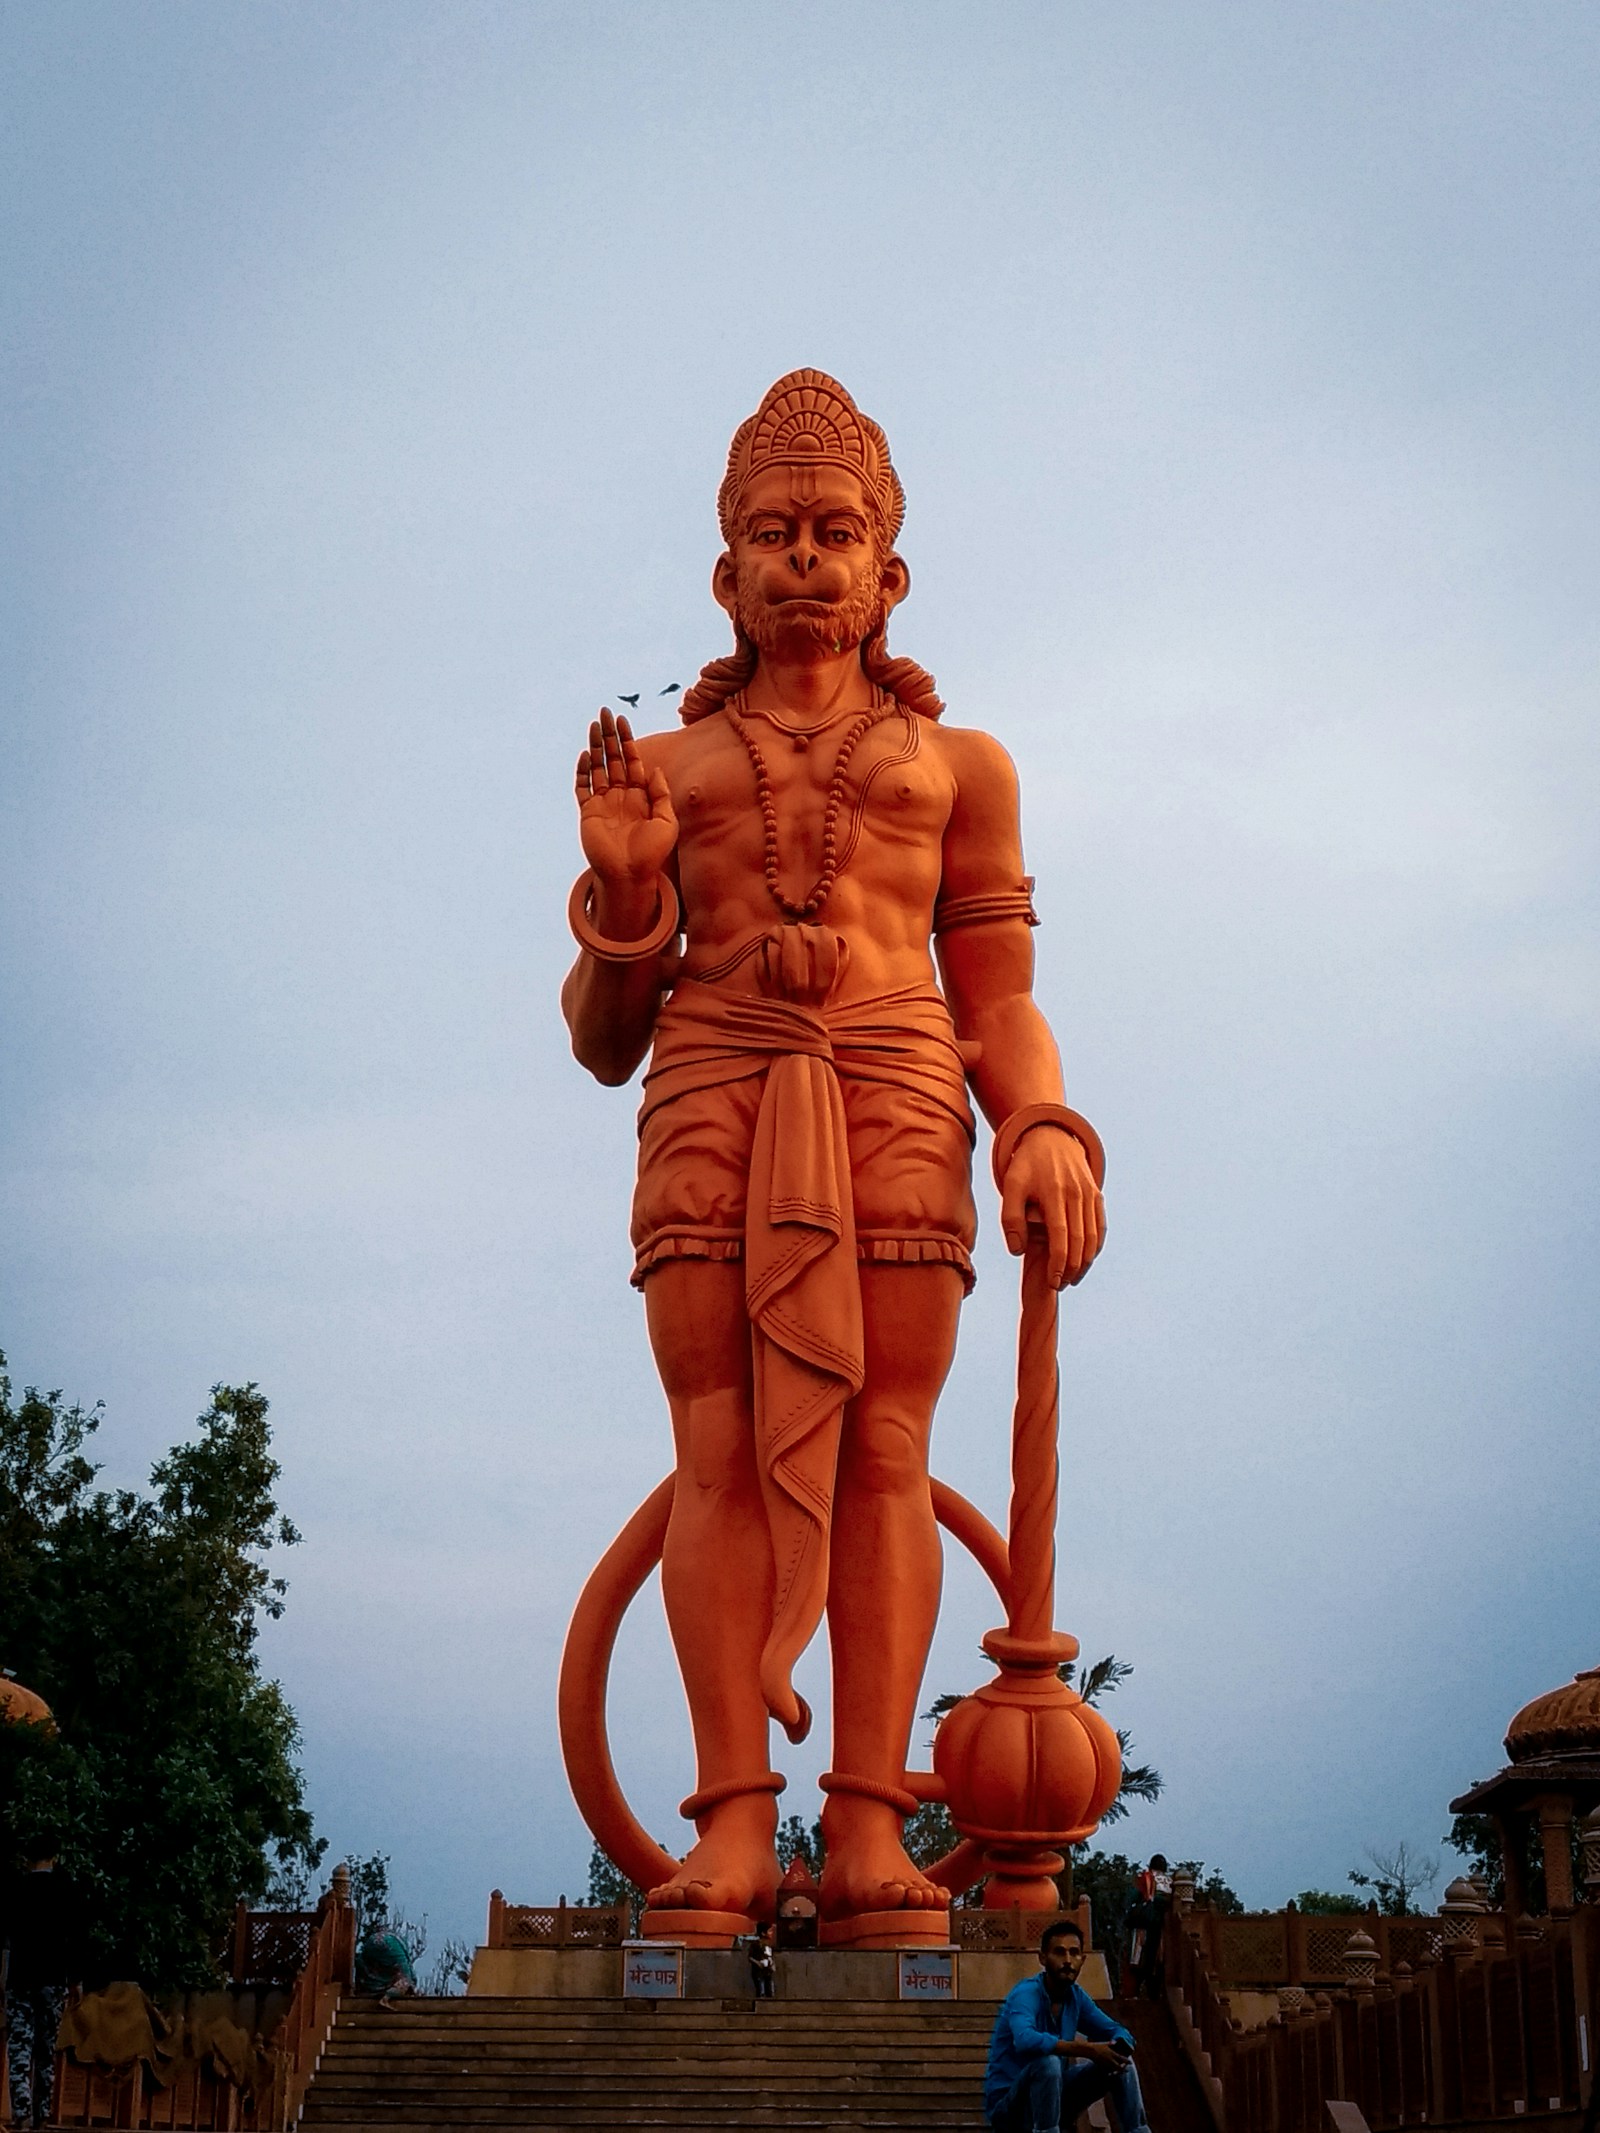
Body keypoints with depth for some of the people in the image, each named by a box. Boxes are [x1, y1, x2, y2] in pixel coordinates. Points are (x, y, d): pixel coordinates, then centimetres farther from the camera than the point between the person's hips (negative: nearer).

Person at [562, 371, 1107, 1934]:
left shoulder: (958, 764, 20)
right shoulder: (656, 769, 21)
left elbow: (999, 1002, 15)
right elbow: (603, 1043, 18)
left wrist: (1044, 1128, -5)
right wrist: (625, 890, 0)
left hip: (896, 1098, 0)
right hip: (709, 1099, 1)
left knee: (883, 1445, -11)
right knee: (718, 1444, -11)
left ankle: (869, 1824, -14)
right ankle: (733, 1816, -14)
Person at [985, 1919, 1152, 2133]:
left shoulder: (1076, 1996, 1)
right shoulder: (1025, 1994, -22)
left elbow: (1117, 2032, 9)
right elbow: (1025, 2040, -43)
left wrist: (1117, 2051, -17)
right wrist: (1087, 2050, -40)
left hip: (1051, 2097, 8)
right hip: (1007, 2105, -8)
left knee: (1119, 2060, -1)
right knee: (1048, 2062, -36)